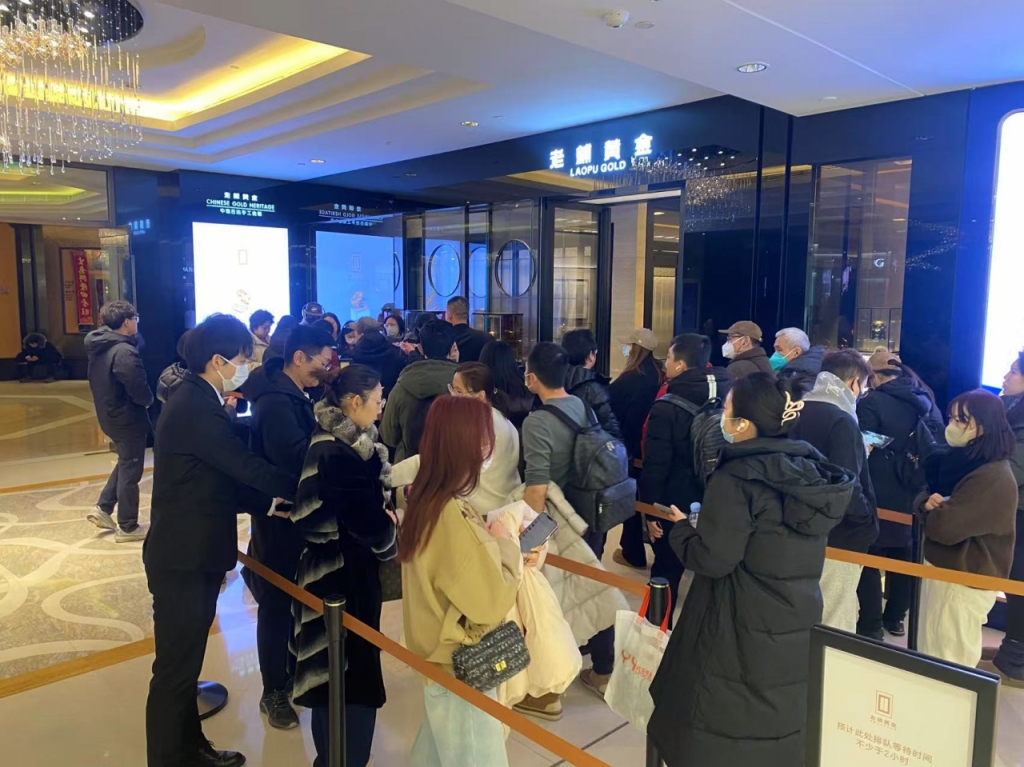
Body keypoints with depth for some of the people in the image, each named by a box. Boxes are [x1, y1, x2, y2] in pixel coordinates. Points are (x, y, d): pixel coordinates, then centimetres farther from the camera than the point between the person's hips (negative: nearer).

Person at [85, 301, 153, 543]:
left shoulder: (98, 347, 4)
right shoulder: (124, 352, -25)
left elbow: (101, 383, 13)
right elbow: (140, 391, -27)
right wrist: (148, 402, -6)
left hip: (108, 414, 9)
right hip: (128, 418, -9)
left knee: (125, 463, 26)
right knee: (130, 471, 3)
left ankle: (103, 508, 25)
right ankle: (127, 527, 14)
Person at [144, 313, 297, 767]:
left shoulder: (196, 401, 9)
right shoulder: (197, 410, -23)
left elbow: (223, 480, 11)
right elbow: (248, 467, -22)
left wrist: (268, 502, 1)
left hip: (191, 553, 10)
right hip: (184, 559, -10)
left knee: (186, 660, 22)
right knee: (174, 666, 5)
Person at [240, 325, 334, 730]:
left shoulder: (293, 394, 7)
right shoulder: (275, 402, -23)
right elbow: (298, 459, -33)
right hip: (280, 515, -9)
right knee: (277, 602, 5)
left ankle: (290, 671, 38)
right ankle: (274, 692, 20)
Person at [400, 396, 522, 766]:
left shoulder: (425, 500, -3)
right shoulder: (452, 516, -32)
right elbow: (491, 602, -26)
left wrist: (492, 544, -1)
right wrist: (505, 545, -13)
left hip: (439, 657, 8)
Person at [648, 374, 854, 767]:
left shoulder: (736, 479, -20)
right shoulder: (810, 468, 2)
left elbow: (711, 560, -19)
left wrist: (680, 529, 0)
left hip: (742, 631, -7)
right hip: (797, 624, 7)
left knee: (723, 728, 8)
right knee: (780, 721, 20)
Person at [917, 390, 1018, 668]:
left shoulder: (994, 478, -23)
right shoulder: (961, 459, 7)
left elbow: (944, 526, -30)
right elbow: (926, 492, 12)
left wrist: (933, 509, -6)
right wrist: (928, 501, -12)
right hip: (942, 569, 9)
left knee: (948, 662, 4)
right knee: (930, 650, 22)